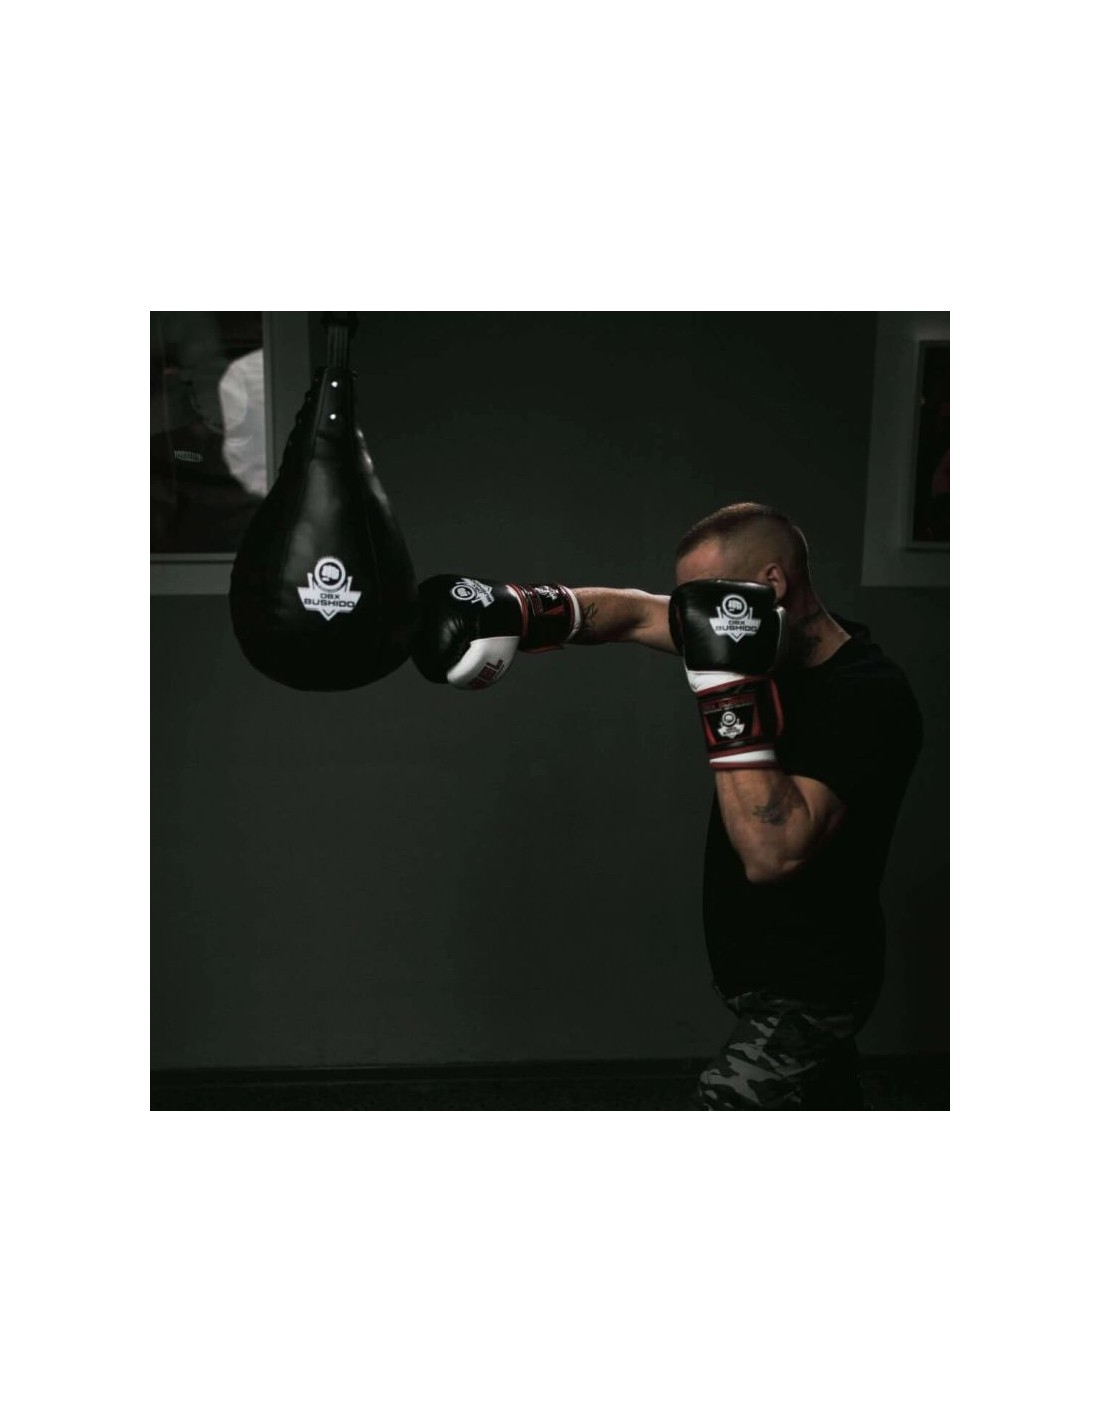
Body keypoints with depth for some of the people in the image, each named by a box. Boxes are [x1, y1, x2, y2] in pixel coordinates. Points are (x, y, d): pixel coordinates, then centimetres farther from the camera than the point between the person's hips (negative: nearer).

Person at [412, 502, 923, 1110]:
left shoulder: (869, 696, -27)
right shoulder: (772, 647, -4)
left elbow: (773, 854, -34)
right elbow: (635, 612, -1)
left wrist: (729, 690, -36)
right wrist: (515, 610, -15)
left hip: (804, 990, -9)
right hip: (762, 970, 9)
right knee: (826, 1100, 28)